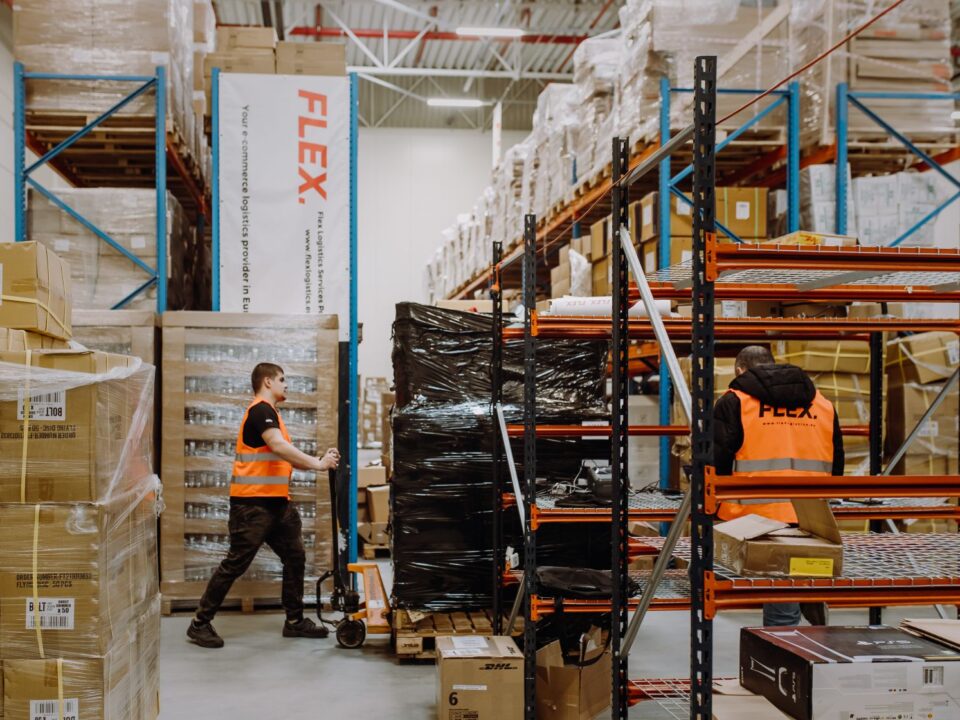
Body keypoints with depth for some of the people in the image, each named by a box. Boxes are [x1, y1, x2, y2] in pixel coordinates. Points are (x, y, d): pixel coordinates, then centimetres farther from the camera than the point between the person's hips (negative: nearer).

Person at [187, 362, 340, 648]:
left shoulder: (269, 413, 21)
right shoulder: (260, 410, -12)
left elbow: (285, 459, 18)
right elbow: (279, 447, -27)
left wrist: (319, 461, 6)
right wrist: (317, 463, -24)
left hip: (276, 502, 10)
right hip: (252, 503, -10)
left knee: (295, 557, 11)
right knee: (235, 564, -6)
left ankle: (295, 621, 20)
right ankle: (200, 624, 3)